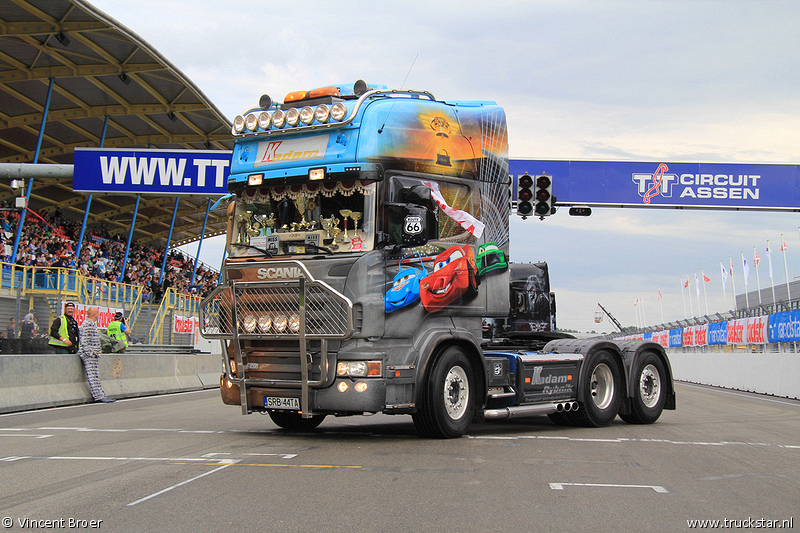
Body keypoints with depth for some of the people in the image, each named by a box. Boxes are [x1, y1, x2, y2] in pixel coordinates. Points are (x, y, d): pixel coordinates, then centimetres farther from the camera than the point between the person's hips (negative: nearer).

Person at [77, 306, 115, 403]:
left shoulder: (92, 324, 18)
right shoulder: (87, 324, -14)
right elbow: (85, 341, -19)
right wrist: (90, 352, -20)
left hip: (93, 355, 10)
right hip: (89, 355, -10)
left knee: (95, 376, 10)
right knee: (93, 376, -9)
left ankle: (101, 395, 11)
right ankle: (99, 396, -10)